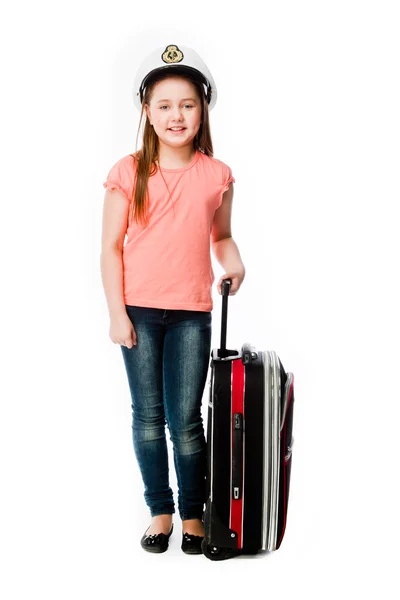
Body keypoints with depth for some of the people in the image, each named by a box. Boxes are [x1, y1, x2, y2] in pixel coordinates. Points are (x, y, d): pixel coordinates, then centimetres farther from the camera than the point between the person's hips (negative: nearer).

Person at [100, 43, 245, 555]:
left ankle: (193, 513, 20)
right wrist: (117, 314, -6)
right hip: (139, 311, 0)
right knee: (148, 416, 8)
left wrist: (233, 262, -7)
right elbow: (111, 246, -1)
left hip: (191, 313, 0)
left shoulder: (216, 175, 1)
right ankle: (160, 511, 23)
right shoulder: (129, 172, -3)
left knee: (185, 420, 3)